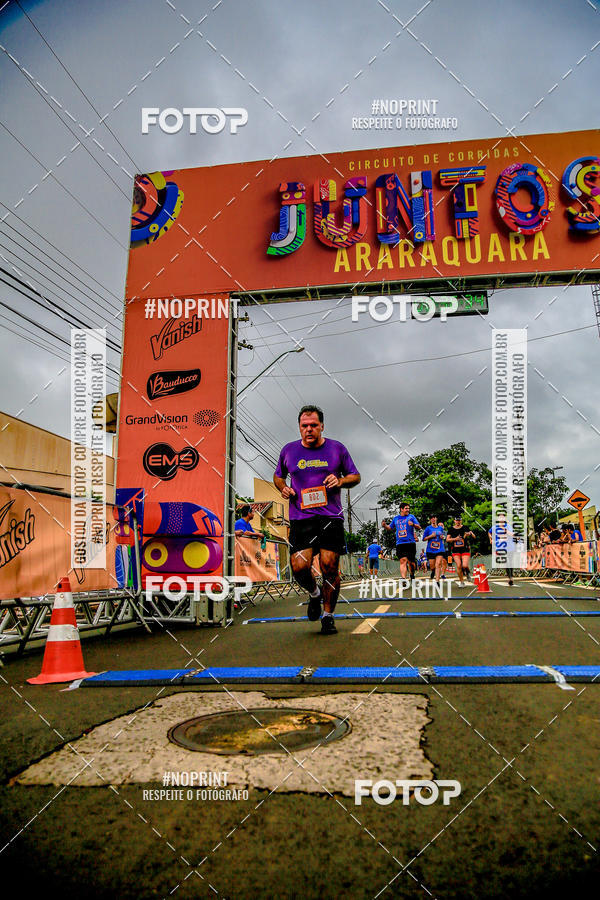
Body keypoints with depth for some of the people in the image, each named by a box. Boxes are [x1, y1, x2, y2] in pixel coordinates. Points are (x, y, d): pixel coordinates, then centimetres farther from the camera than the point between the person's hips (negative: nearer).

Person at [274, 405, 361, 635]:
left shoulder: (336, 448, 6)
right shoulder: (289, 450, 9)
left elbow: (355, 476, 14)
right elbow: (278, 476, 25)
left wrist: (340, 481, -7)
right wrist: (283, 488, 3)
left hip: (331, 517, -1)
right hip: (300, 518, 1)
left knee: (329, 566, -5)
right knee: (299, 567, -11)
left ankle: (328, 616, 16)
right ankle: (314, 594, 23)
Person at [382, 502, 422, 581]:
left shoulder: (411, 517, 8)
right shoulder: (395, 518, 17)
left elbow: (419, 528, 4)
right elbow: (390, 528, 28)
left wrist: (413, 524, -17)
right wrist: (385, 525, 6)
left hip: (410, 543, -1)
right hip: (400, 544, 1)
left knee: (411, 562, 0)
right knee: (403, 561, -13)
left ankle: (412, 575, 27)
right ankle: (403, 578, -21)